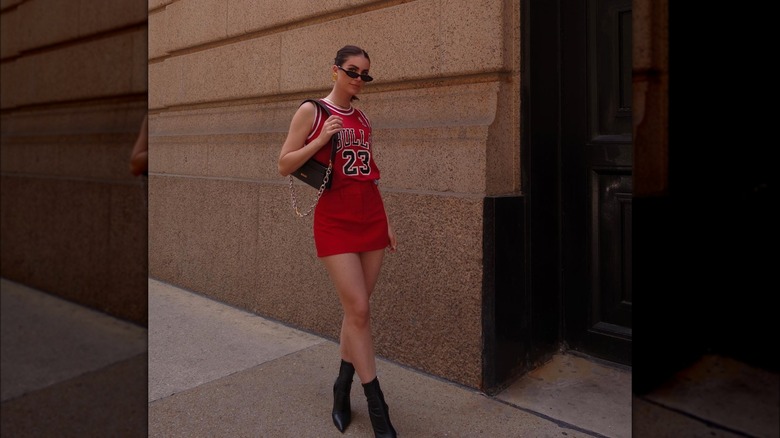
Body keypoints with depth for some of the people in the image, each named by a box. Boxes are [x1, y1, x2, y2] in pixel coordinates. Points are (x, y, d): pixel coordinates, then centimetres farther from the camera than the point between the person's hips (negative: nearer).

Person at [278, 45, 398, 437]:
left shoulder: (362, 119, 13)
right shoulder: (311, 111, -2)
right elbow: (285, 165, -4)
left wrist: (386, 223, 16)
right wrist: (323, 138, -16)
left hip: (372, 220, 5)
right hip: (335, 221, -5)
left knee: (356, 309, 7)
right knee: (358, 310, -9)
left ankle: (343, 386, 26)